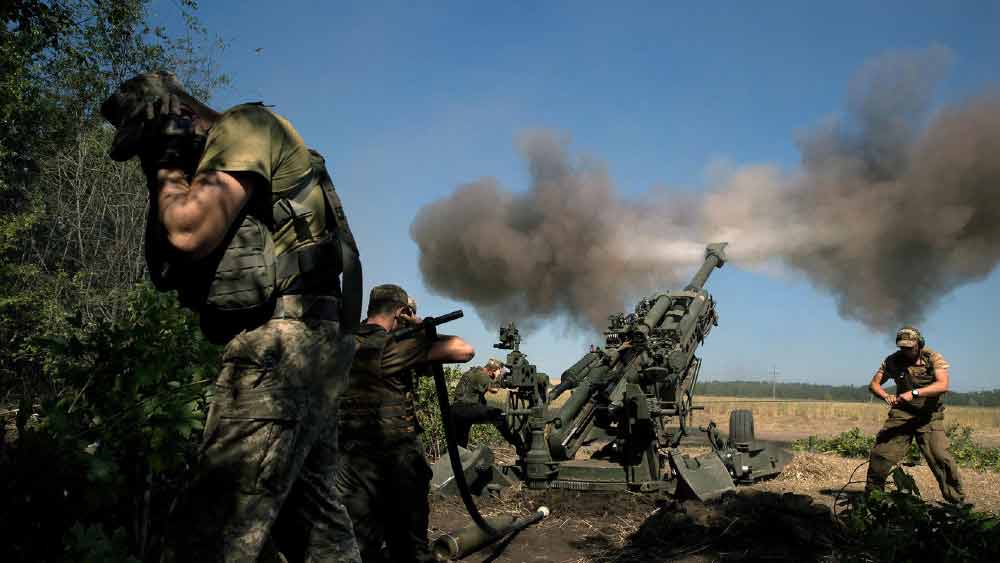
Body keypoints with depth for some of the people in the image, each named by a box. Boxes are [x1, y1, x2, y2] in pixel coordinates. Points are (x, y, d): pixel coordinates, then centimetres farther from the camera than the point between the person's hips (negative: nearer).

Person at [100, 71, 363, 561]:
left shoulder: (247, 127, -2)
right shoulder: (212, 167, 26)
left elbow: (190, 232, -15)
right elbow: (165, 266, 23)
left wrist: (167, 171, 3)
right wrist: (171, 176, 17)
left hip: (282, 343, -11)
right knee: (316, 522, 13)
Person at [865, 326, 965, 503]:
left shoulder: (933, 358, -10)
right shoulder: (893, 360, -1)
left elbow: (943, 385, -25)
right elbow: (874, 384, 1)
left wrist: (914, 393, -37)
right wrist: (885, 396, -22)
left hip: (929, 416, -2)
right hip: (901, 413, 2)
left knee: (939, 457, -15)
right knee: (881, 452, -6)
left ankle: (957, 500, 3)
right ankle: (872, 493, 10)